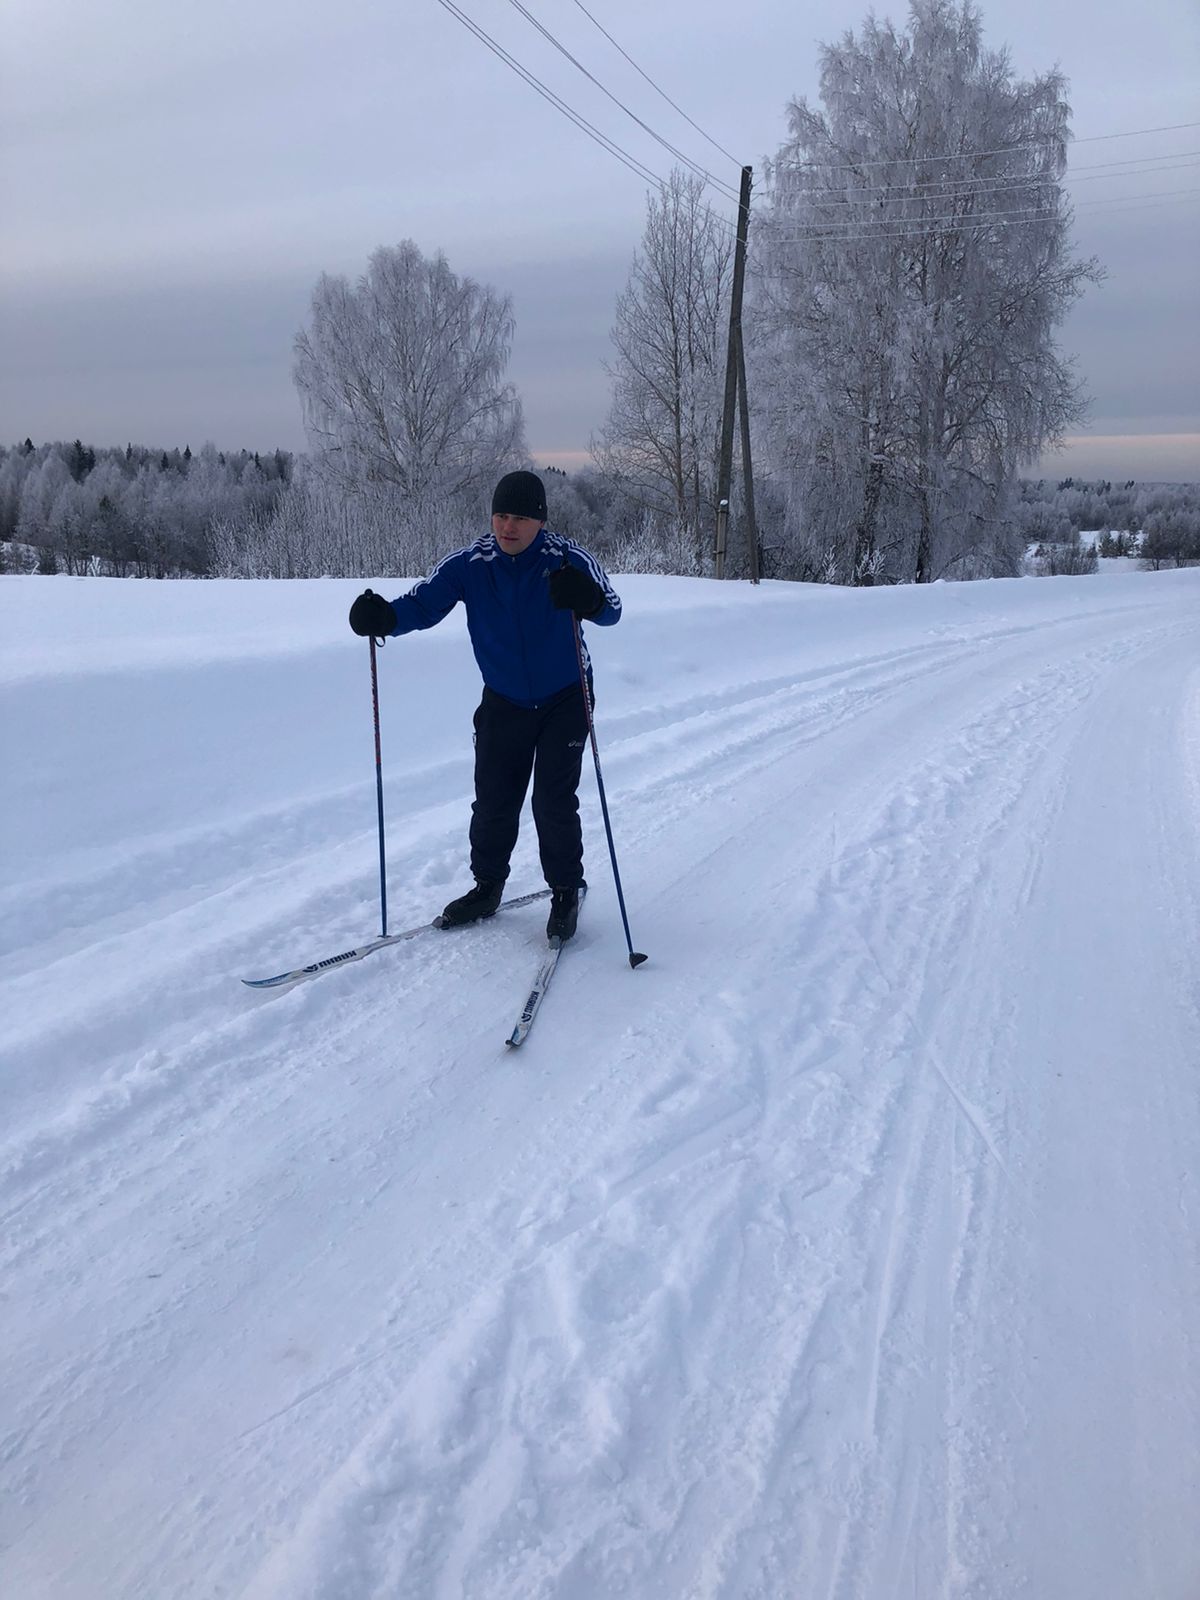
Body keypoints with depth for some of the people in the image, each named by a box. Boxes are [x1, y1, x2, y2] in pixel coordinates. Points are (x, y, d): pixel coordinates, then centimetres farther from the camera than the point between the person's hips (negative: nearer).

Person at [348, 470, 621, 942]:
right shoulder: (469, 564, -11)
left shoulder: (569, 559, -17)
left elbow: (611, 612, -24)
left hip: (565, 700, -2)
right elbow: (423, 602, -12)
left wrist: (587, 600, -47)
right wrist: (384, 617, -34)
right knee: (492, 801, 5)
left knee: (554, 801, -6)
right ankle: (487, 886, 25)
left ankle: (566, 893, 13)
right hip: (503, 702, 3)